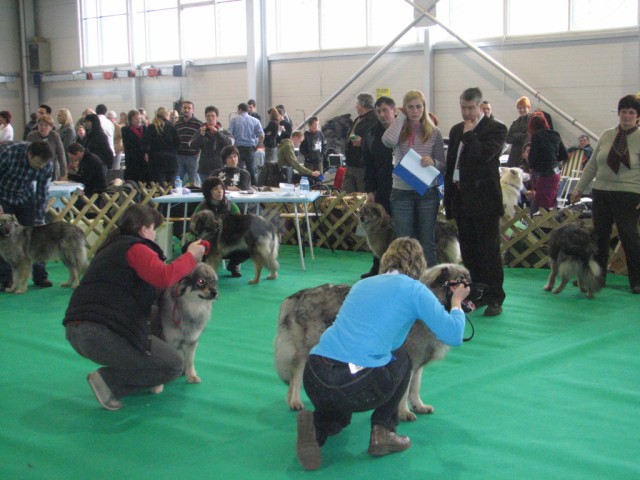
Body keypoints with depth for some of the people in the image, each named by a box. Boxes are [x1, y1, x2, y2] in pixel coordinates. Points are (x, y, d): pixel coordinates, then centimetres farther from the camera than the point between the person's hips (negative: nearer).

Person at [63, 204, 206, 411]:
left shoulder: (112, 247, 25)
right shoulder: (136, 248, -5)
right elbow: (164, 277, -20)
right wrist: (191, 256, -5)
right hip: (101, 333, -10)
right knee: (174, 366, -1)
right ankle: (108, 381, -6)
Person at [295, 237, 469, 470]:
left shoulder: (362, 284, 24)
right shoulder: (414, 289, 7)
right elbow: (454, 336, 6)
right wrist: (457, 303, 26)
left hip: (314, 381, 5)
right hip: (357, 387, -5)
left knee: (339, 412, 38)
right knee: (401, 357, 28)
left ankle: (317, 425, 4)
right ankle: (382, 431, 16)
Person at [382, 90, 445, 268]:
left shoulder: (433, 132, 3)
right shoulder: (399, 130, 2)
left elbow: (443, 165, 5)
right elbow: (388, 140, -22)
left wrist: (433, 162, -18)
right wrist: (401, 117, -10)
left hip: (427, 193, 0)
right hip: (401, 193, 0)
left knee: (427, 243, 7)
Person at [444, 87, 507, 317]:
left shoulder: (495, 128, -4)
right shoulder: (456, 130, 16)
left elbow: (485, 154, -22)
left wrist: (468, 134, -11)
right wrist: (448, 198, 13)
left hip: (484, 199, -7)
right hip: (461, 198, 7)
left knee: (489, 250, -3)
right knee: (468, 251, 11)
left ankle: (494, 299, 2)